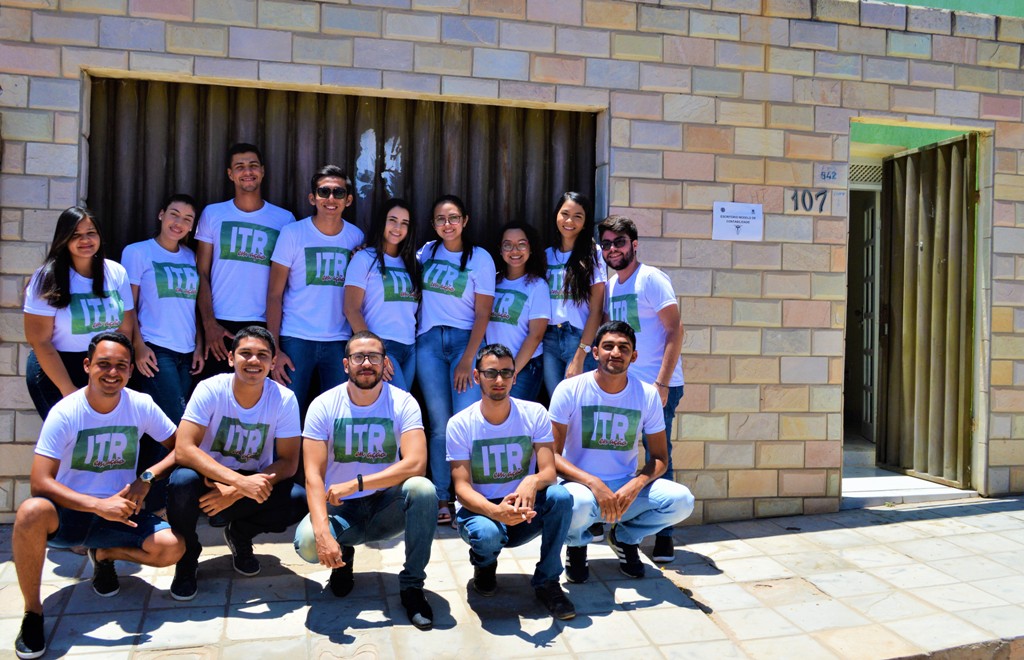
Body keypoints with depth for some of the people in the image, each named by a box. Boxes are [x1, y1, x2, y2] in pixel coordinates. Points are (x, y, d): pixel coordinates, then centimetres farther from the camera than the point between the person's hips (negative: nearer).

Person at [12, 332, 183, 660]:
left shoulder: (141, 405, -7)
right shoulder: (65, 413, -14)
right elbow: (40, 483, -21)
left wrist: (147, 477, -19)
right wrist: (99, 506, -32)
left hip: (119, 514, 2)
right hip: (68, 513, -2)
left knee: (173, 546, -24)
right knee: (31, 512, -36)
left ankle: (104, 555, 10)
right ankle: (32, 612, -13)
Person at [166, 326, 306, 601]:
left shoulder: (284, 398, -14)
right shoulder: (210, 390, -18)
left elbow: (288, 462, -14)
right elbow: (184, 449, -27)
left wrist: (236, 492, -28)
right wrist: (241, 481, -39)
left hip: (254, 482, 1)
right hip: (209, 479, -1)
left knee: (299, 500, -27)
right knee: (182, 481, -34)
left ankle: (240, 536, 7)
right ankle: (186, 557, -2)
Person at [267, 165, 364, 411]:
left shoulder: (357, 237, 6)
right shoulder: (292, 233, -2)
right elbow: (274, 294, -3)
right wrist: (273, 349, -8)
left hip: (340, 342, 2)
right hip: (296, 340, -2)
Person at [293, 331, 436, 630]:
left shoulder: (402, 403, -10)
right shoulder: (323, 405, -9)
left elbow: (416, 464, -24)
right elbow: (313, 475, -16)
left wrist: (354, 484, -30)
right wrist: (323, 533, -31)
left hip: (386, 505, 0)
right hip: (339, 508, 1)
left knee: (423, 489, -31)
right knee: (307, 543, -30)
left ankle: (411, 586, -12)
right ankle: (343, 554, 10)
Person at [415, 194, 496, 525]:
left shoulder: (480, 258, 1)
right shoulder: (426, 251, 10)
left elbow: (483, 314, -2)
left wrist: (467, 360, -10)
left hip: (465, 340, -2)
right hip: (428, 342, 2)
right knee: (439, 423, 1)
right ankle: (441, 498, 8)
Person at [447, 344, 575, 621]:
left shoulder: (534, 414, -6)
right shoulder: (460, 424, -10)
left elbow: (549, 471, -12)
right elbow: (462, 487, -15)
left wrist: (532, 481, -39)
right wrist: (496, 511, -37)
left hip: (523, 511, 2)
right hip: (480, 510, -1)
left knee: (561, 496, -30)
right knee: (486, 534, -37)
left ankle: (546, 582, -9)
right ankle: (485, 564, 5)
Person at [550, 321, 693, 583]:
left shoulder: (647, 395, -2)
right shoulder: (569, 390, -10)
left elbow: (659, 458, 2)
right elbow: (552, 454, -11)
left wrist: (635, 485, -20)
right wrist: (593, 483, -26)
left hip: (627, 487, 3)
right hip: (581, 485, -3)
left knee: (681, 500, -23)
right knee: (578, 504, -39)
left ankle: (625, 537, 10)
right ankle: (577, 543, 3)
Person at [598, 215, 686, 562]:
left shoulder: (651, 279, -8)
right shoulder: (610, 285, 13)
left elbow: (675, 331, -14)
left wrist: (662, 383, -20)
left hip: (658, 385, -7)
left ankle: (664, 536, 7)